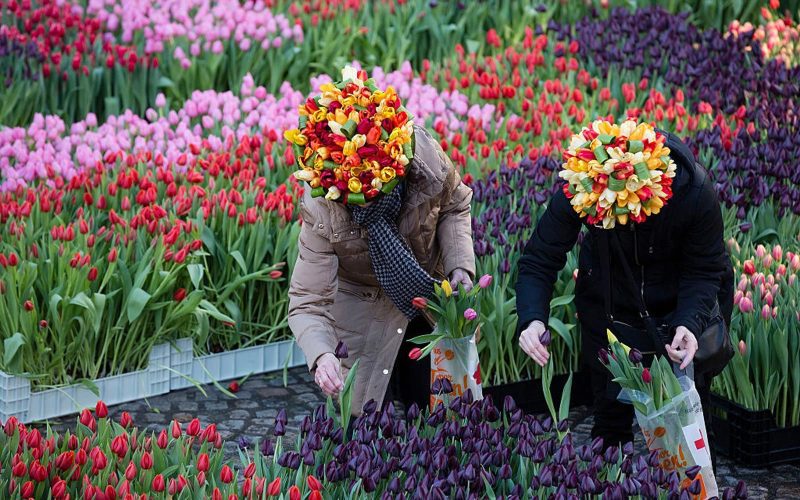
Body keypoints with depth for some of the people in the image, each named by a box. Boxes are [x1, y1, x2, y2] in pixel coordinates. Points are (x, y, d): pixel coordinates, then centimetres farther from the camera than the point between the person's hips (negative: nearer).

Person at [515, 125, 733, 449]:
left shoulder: (695, 191, -34)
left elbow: (703, 272, -21)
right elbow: (539, 260, -22)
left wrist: (689, 324, -40)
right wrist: (531, 319, -40)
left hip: (684, 300, -1)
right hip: (608, 299, 1)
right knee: (610, 402, 11)